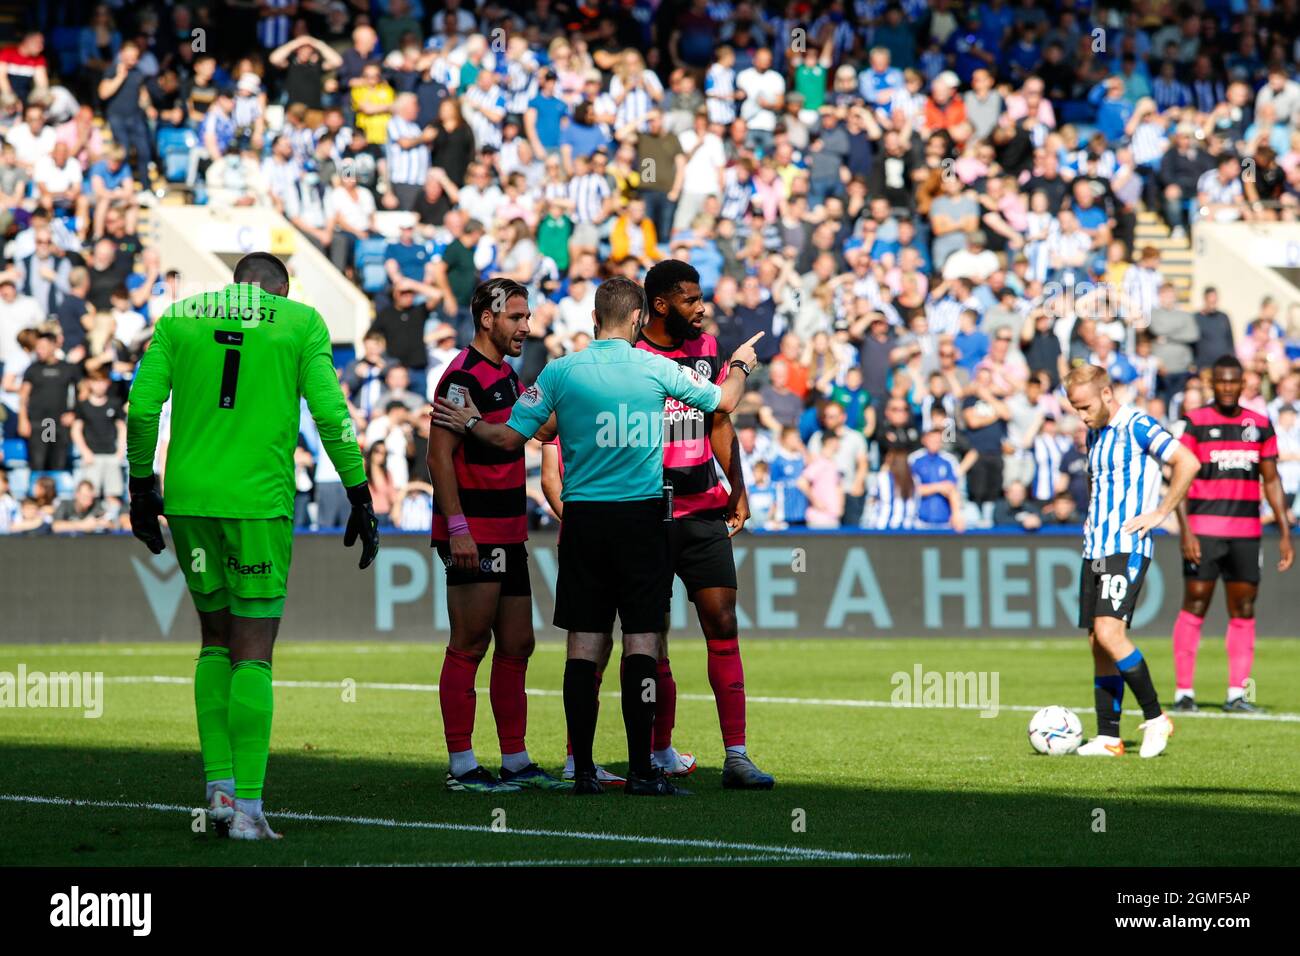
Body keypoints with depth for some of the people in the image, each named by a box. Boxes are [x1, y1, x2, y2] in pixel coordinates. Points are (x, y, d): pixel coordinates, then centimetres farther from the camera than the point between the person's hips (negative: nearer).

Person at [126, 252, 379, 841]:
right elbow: (330, 413, -4)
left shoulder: (179, 317, 9)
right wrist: (360, 498, 1)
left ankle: (218, 787, 12)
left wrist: (141, 485, 13)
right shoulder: (300, 323, 2)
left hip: (188, 499, 3)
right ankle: (247, 808, -5)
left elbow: (142, 407, 3)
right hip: (259, 500, -3)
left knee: (216, 639, 18)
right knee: (253, 653, 0)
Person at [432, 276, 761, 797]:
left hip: (583, 518, 1)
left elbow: (511, 437, 1)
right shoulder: (656, 368, -1)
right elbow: (724, 401, 14)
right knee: (642, 641, -1)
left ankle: (583, 770, 2)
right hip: (642, 516, -1)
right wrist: (741, 365, 35)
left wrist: (469, 423, 21)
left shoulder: (560, 371, -1)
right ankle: (640, 769, -4)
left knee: (584, 644, 3)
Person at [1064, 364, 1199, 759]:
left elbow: (1188, 463, -18)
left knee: (1109, 633, -19)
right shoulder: (1094, 435, 16)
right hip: (1094, 548, 9)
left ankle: (1155, 718, -8)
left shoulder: (1137, 426, -10)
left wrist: (1159, 513, -15)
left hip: (1127, 548, -9)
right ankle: (1108, 737, 7)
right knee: (1097, 643, 5)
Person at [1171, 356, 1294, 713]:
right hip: (1204, 530, -4)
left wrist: (1285, 533, 9)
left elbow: (1271, 480, 14)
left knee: (1243, 611, 2)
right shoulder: (1195, 423, -1)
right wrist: (1185, 530, -14)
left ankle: (1236, 694, 5)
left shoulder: (1260, 425, 10)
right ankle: (1183, 691, -1)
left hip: (1245, 532, 4)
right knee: (1195, 606, -5)